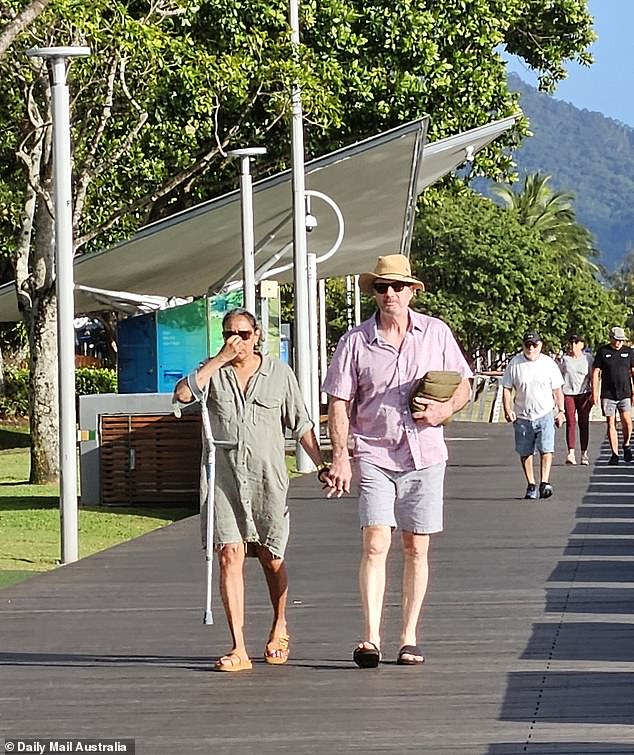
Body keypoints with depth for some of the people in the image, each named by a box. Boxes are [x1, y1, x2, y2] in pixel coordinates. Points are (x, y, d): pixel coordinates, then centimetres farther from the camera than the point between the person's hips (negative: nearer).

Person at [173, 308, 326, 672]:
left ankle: (280, 627, 36)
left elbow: (301, 425, 9)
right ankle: (239, 649, -12)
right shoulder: (212, 372, 6)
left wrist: (322, 465, 2)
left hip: (268, 478, 0)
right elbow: (183, 393, -14)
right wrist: (220, 359, -13)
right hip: (224, 477, 0)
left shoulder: (280, 373, 5)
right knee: (230, 554, -11)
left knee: (272, 559, 7)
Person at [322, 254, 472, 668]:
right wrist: (340, 456, -11)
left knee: (416, 549, 6)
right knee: (375, 544, -13)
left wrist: (445, 409, -10)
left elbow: (463, 385, 12)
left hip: (425, 456, 2)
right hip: (374, 456, -2)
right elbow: (339, 403, 0)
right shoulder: (355, 342, 0)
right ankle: (371, 639, -16)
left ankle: (409, 638, 14)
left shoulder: (436, 333, 4)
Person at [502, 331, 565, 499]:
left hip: (545, 414, -1)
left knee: (546, 449, -15)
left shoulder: (549, 364, 2)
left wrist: (560, 411, 4)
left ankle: (545, 482, -18)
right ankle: (531, 485, 17)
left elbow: (557, 390, 9)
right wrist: (508, 409, -8)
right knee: (525, 452, 7)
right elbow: (507, 389, 4)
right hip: (522, 416, 1)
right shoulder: (515, 364, 0)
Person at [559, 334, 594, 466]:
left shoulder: (588, 358, 4)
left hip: (584, 394, 0)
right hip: (568, 394, 0)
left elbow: (592, 377, 6)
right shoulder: (564, 359, 5)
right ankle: (571, 453, -16)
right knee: (570, 422, -9)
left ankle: (584, 454, 8)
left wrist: (593, 394, 0)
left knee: (583, 423, 2)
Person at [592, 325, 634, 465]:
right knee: (611, 423, -1)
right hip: (608, 394, 0)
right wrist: (594, 393, -2)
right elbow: (595, 372, 4)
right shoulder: (603, 352, 3)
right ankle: (614, 454, 6)